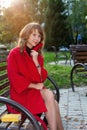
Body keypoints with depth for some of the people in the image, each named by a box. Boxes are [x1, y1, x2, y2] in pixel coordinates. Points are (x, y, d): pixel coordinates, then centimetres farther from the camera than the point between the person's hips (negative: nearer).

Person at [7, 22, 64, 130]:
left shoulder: (38, 54, 10)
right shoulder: (15, 53, -6)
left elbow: (42, 78, 2)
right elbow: (14, 78, -11)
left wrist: (36, 60, -10)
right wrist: (34, 85, -17)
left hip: (36, 91, 5)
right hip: (21, 93, -5)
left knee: (49, 95, -27)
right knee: (49, 95, -28)